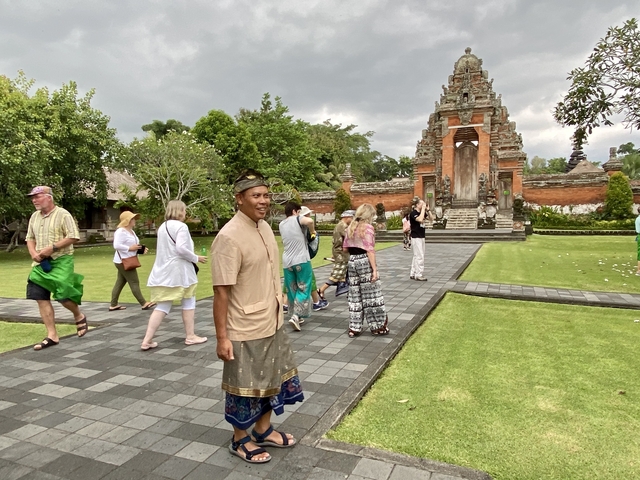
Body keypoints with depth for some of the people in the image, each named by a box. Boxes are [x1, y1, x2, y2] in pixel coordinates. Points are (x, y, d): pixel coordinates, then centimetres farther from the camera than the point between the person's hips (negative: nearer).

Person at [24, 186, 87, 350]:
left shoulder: (63, 214, -9)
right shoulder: (34, 217, 11)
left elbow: (73, 237, -14)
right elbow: (30, 238, 17)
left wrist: (52, 248, -19)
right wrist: (33, 253, -3)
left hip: (61, 262, -6)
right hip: (41, 263, 7)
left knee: (62, 295, -12)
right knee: (41, 298, 2)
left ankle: (79, 316, 20)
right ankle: (52, 336, 9)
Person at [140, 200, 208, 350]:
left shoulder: (162, 227, 15)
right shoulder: (181, 226, -12)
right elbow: (181, 249, -23)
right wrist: (196, 258, -10)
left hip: (163, 271, 8)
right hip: (178, 271, -7)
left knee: (162, 306, 8)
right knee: (188, 303, 9)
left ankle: (147, 340, 3)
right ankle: (190, 336, 17)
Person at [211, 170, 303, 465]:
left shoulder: (265, 227, 4)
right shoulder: (229, 237, -21)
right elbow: (221, 292, -21)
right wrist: (222, 337, -20)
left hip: (272, 324, 8)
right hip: (245, 330, -8)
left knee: (273, 379, 21)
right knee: (245, 387, 11)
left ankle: (263, 431, 43)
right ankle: (240, 441, 35)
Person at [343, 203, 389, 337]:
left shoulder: (351, 227, 11)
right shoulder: (368, 227, -9)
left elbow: (345, 248, 11)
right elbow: (370, 250, -16)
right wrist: (375, 269, -16)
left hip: (352, 262, 7)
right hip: (365, 262, -6)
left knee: (355, 296, 11)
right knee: (371, 295, 4)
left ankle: (354, 328, 15)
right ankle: (378, 326, 14)